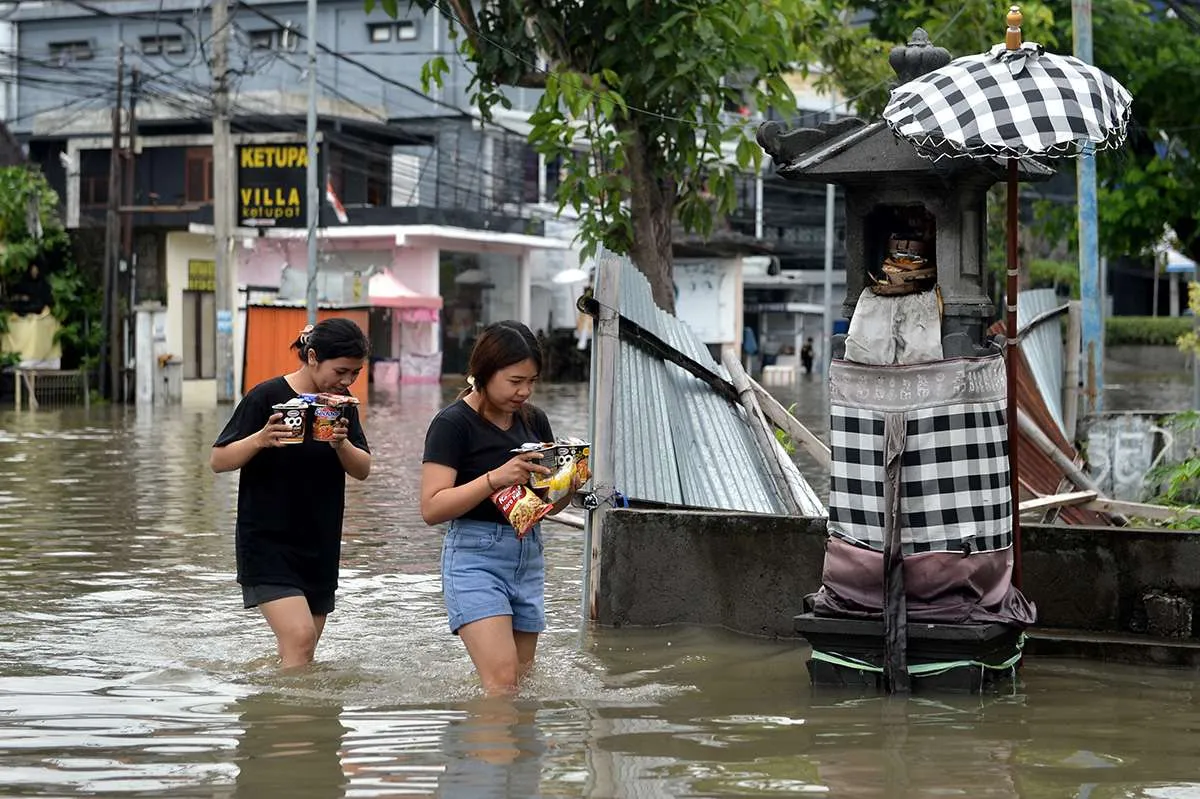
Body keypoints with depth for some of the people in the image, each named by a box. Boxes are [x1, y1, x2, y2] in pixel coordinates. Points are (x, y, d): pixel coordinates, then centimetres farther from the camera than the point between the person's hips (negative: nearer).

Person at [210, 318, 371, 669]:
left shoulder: (342, 405, 7)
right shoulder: (267, 397, -10)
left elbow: (363, 470, 2)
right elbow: (219, 460, -8)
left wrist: (341, 444, -19)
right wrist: (260, 440, -27)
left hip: (320, 547, 6)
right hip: (267, 544, -6)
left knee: (299, 653, 11)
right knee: (299, 638, -20)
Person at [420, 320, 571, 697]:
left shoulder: (534, 420, 12)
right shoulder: (453, 423, -8)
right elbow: (432, 508, -14)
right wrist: (495, 478, -24)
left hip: (529, 556, 7)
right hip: (474, 556, -7)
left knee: (523, 681, 7)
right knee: (502, 680, -18)